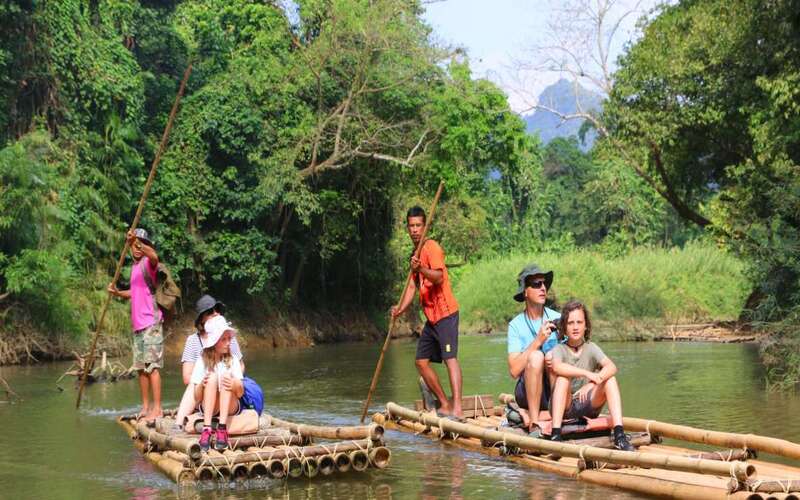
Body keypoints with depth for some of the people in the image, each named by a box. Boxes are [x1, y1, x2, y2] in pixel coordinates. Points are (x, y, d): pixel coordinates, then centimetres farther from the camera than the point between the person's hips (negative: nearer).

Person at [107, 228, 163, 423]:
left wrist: (137, 242, -47)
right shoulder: (135, 266, 17)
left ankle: (157, 408, -12)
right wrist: (118, 293, 11)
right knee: (140, 368, 12)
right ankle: (145, 406, 19)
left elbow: (154, 256, -35)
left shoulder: (148, 264, -9)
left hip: (150, 323, -9)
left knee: (151, 366, -12)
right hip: (138, 324, 9)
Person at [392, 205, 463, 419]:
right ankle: (444, 405, 17)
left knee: (450, 357, -20)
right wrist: (400, 309, 3)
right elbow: (412, 285, 17)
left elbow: (438, 277, -24)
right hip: (431, 317, 10)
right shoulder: (416, 253, 18)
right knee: (421, 361, 10)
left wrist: (421, 269, -42)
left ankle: (457, 408, -31)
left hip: (445, 313, -10)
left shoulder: (432, 247, -9)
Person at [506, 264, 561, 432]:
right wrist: (538, 341, -22)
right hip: (528, 390, -1)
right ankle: (534, 423, -24)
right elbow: (514, 371, -14)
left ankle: (527, 414, -14)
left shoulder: (557, 319, 2)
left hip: (556, 388, 1)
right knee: (536, 356, -29)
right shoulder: (516, 325, -3)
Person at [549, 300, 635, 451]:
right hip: (564, 408, -2)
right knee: (563, 378, -29)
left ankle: (619, 435, -29)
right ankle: (555, 435, -38)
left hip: (588, 406, 3)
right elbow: (557, 367, -30)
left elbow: (611, 367, -17)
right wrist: (587, 373, -37)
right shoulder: (559, 349, -4)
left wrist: (591, 384, -34)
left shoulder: (591, 348, 3)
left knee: (610, 379, -18)